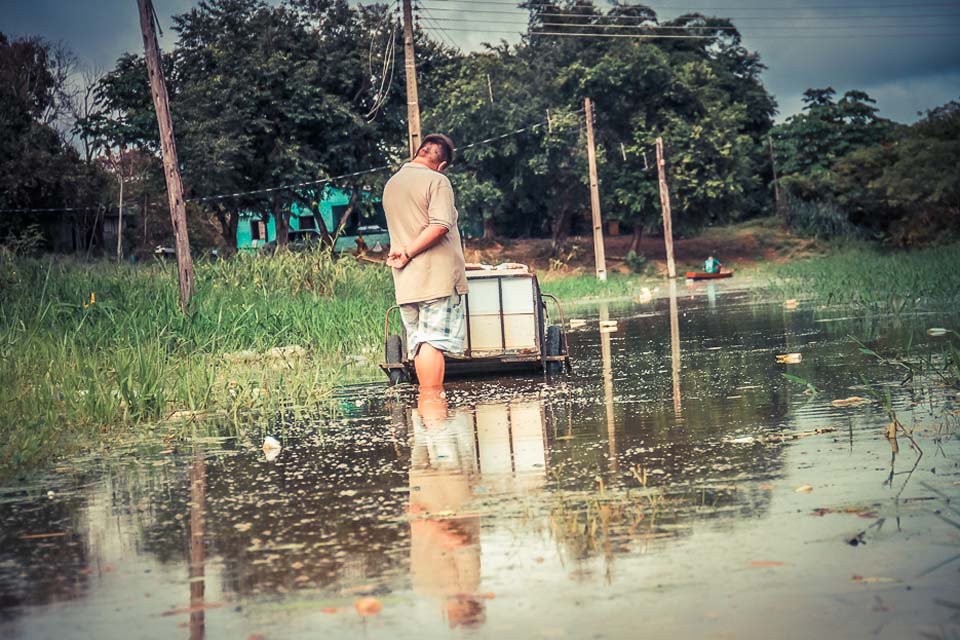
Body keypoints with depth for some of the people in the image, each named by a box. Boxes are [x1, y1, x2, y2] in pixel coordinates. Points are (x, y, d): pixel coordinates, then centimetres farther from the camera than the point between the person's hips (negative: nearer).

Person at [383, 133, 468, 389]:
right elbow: (440, 225, -19)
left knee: (418, 343, 10)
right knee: (434, 342, -7)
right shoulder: (437, 181, -8)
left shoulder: (391, 183, 17)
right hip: (437, 277, -6)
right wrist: (409, 253, -14)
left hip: (405, 282, 6)